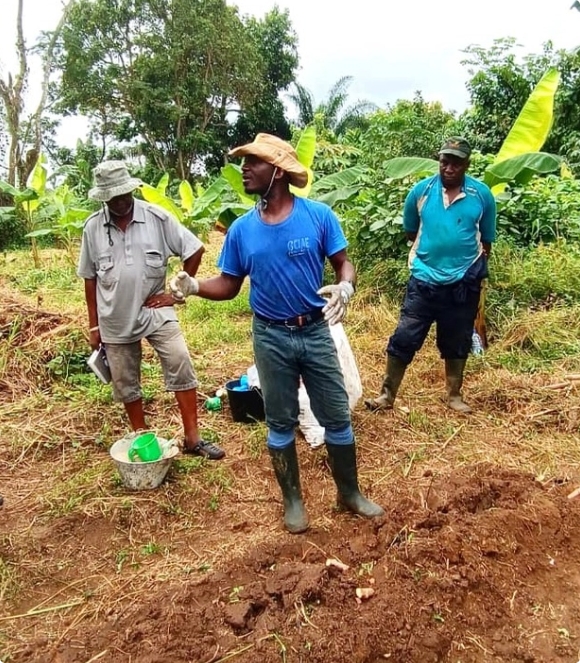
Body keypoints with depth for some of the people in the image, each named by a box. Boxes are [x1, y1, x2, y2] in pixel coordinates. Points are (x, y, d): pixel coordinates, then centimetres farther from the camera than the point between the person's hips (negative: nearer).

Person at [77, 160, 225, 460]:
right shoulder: (92, 227, -2)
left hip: (156, 312, -2)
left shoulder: (157, 217, -8)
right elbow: (89, 279, 5)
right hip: (115, 320, 2)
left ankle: (192, 438, 2)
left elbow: (195, 250, -3)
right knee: (125, 383, 11)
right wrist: (94, 325, 6)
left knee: (181, 367, -10)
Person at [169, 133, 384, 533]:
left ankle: (350, 492, 32)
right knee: (281, 423, 13)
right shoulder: (242, 229, -2)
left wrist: (345, 287, -27)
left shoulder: (319, 216, -9)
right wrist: (194, 287, -16)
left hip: (316, 332, -1)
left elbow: (344, 264, -4)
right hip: (271, 338, 1)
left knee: (337, 416, 10)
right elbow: (229, 286, 3)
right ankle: (293, 498, 33)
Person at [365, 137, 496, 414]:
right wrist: (432, 248, 8)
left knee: (457, 343, 14)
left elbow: (486, 240, 9)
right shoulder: (421, 190, -3)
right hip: (424, 279, 0)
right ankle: (388, 394, 12)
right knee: (404, 339, -1)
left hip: (463, 283, 1)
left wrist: (475, 266, 5)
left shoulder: (482, 195, -2)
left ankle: (454, 395, 31)